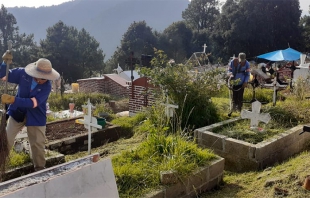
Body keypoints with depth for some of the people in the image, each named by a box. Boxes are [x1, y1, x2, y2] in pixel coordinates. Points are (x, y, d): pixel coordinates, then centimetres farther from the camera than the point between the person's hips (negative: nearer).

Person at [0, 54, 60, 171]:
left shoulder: (47, 86, -23)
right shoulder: (23, 73, -15)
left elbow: (33, 102, -34)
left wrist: (13, 99, -45)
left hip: (36, 117, -2)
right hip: (17, 112, 2)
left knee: (38, 144, 5)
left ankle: (40, 169, 23)